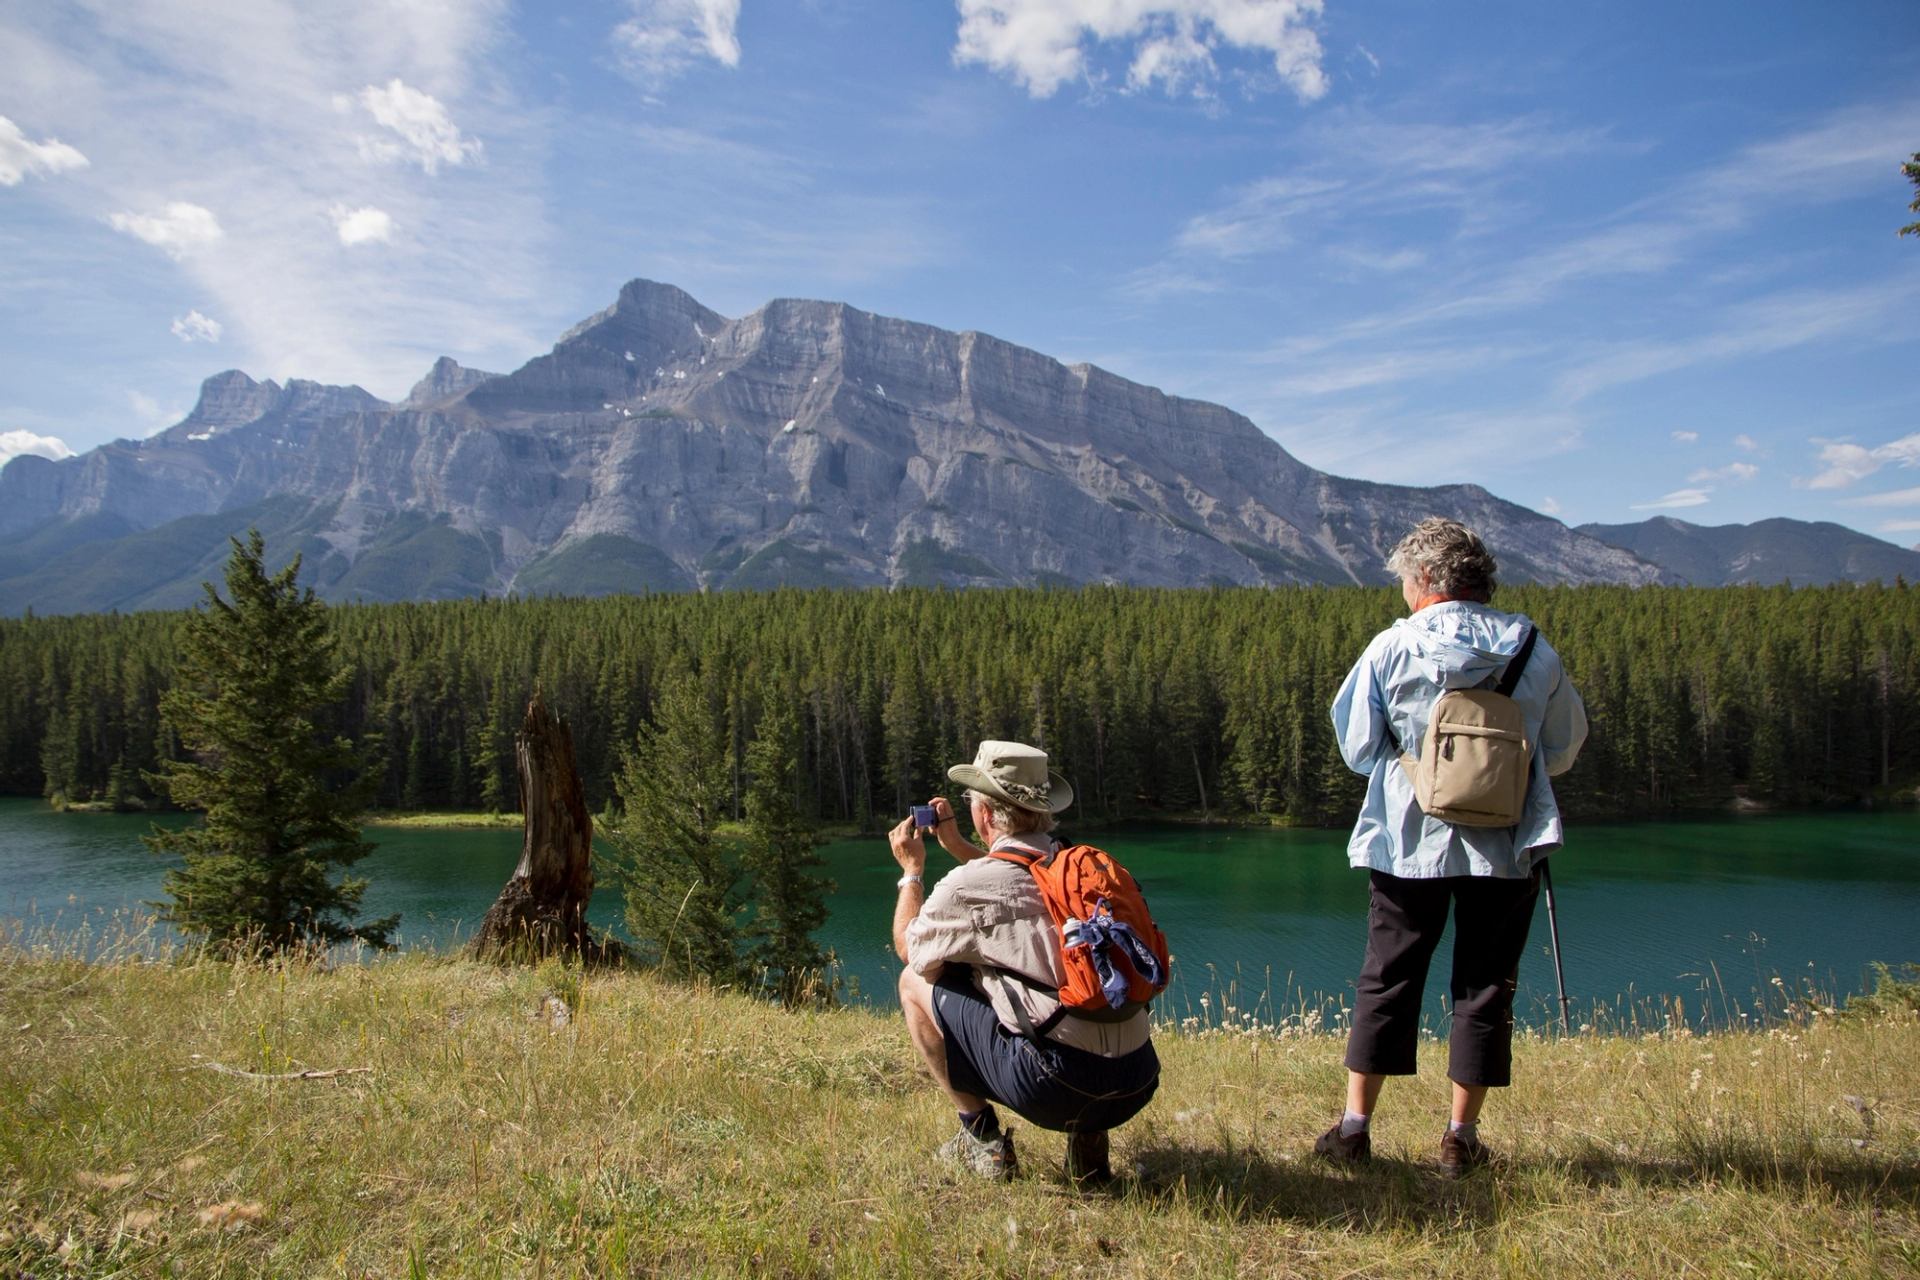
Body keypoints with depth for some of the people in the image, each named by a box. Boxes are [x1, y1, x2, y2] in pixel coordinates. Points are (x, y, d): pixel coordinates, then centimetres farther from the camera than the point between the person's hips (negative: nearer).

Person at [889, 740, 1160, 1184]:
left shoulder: (968, 886, -8)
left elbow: (906, 947, 13)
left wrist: (912, 870, 26)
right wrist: (957, 846, 38)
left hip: (1059, 1088, -6)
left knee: (916, 983, 9)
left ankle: (982, 1139, 14)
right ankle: (1088, 1136, 18)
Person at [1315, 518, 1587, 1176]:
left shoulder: (1392, 647, -6)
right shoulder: (1533, 648, -1)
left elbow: (1357, 747, 0)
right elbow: (1563, 746, 10)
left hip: (1410, 841, -1)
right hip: (1506, 844, 1)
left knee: (1386, 980, 9)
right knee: (1486, 986, 10)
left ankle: (1355, 1125, 12)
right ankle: (1461, 1137, 15)